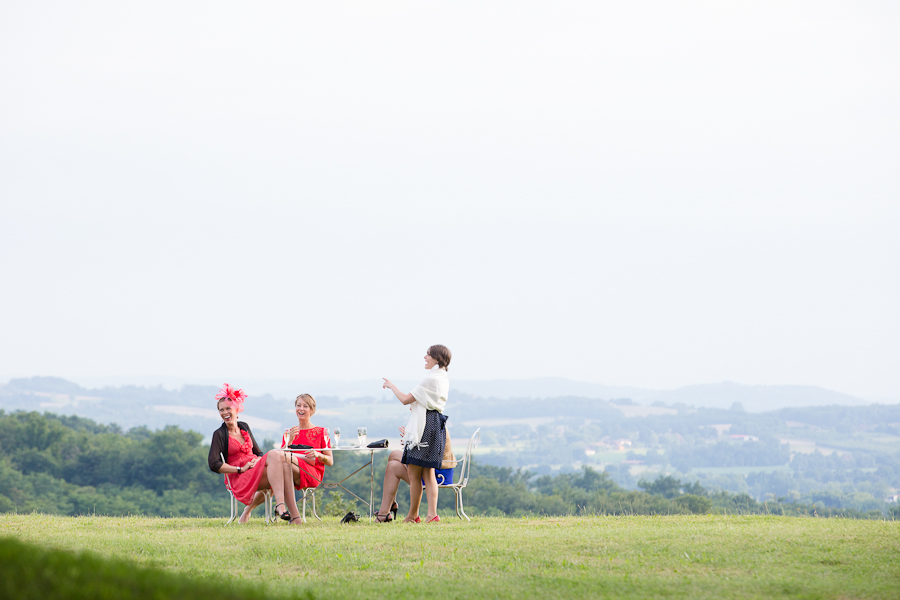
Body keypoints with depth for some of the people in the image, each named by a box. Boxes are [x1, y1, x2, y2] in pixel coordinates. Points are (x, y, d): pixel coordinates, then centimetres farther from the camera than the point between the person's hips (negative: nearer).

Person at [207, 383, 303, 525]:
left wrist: (257, 460, -1)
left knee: (283, 461, -27)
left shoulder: (244, 427, 17)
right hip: (239, 479, -6)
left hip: (256, 470, 6)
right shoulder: (219, 434, 0)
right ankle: (280, 503, -44)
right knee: (274, 455, -29)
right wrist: (241, 469, -13)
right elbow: (214, 465, -9)